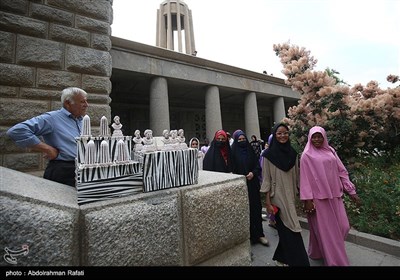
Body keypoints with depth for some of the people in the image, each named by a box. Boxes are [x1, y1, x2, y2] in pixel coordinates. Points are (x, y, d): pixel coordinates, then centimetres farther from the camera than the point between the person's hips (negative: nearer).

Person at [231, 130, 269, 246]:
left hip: (252, 185, 3)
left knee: (256, 208, 4)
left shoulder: (251, 151, 8)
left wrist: (253, 173, -12)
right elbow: (232, 169, -2)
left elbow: (258, 166, 7)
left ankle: (258, 234, 16)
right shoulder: (233, 152, -1)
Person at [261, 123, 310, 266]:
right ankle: (298, 261, 15)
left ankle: (281, 257, 34)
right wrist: (267, 202, -11)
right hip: (278, 198, -5)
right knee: (291, 231, -1)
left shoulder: (292, 153, 5)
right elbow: (266, 180, -9)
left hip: (291, 197, 5)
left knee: (287, 230, 14)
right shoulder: (269, 155, -9)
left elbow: (296, 176, 11)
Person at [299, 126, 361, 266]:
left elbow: (341, 172, 11)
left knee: (342, 227, 10)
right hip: (319, 198, -5)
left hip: (334, 196, 5)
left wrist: (351, 191, 7)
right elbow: (305, 179, -9)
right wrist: (308, 200, -12)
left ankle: (332, 249, 36)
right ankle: (333, 260, 23)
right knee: (325, 230, 5)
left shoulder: (330, 151, 9)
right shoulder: (307, 155, -6)